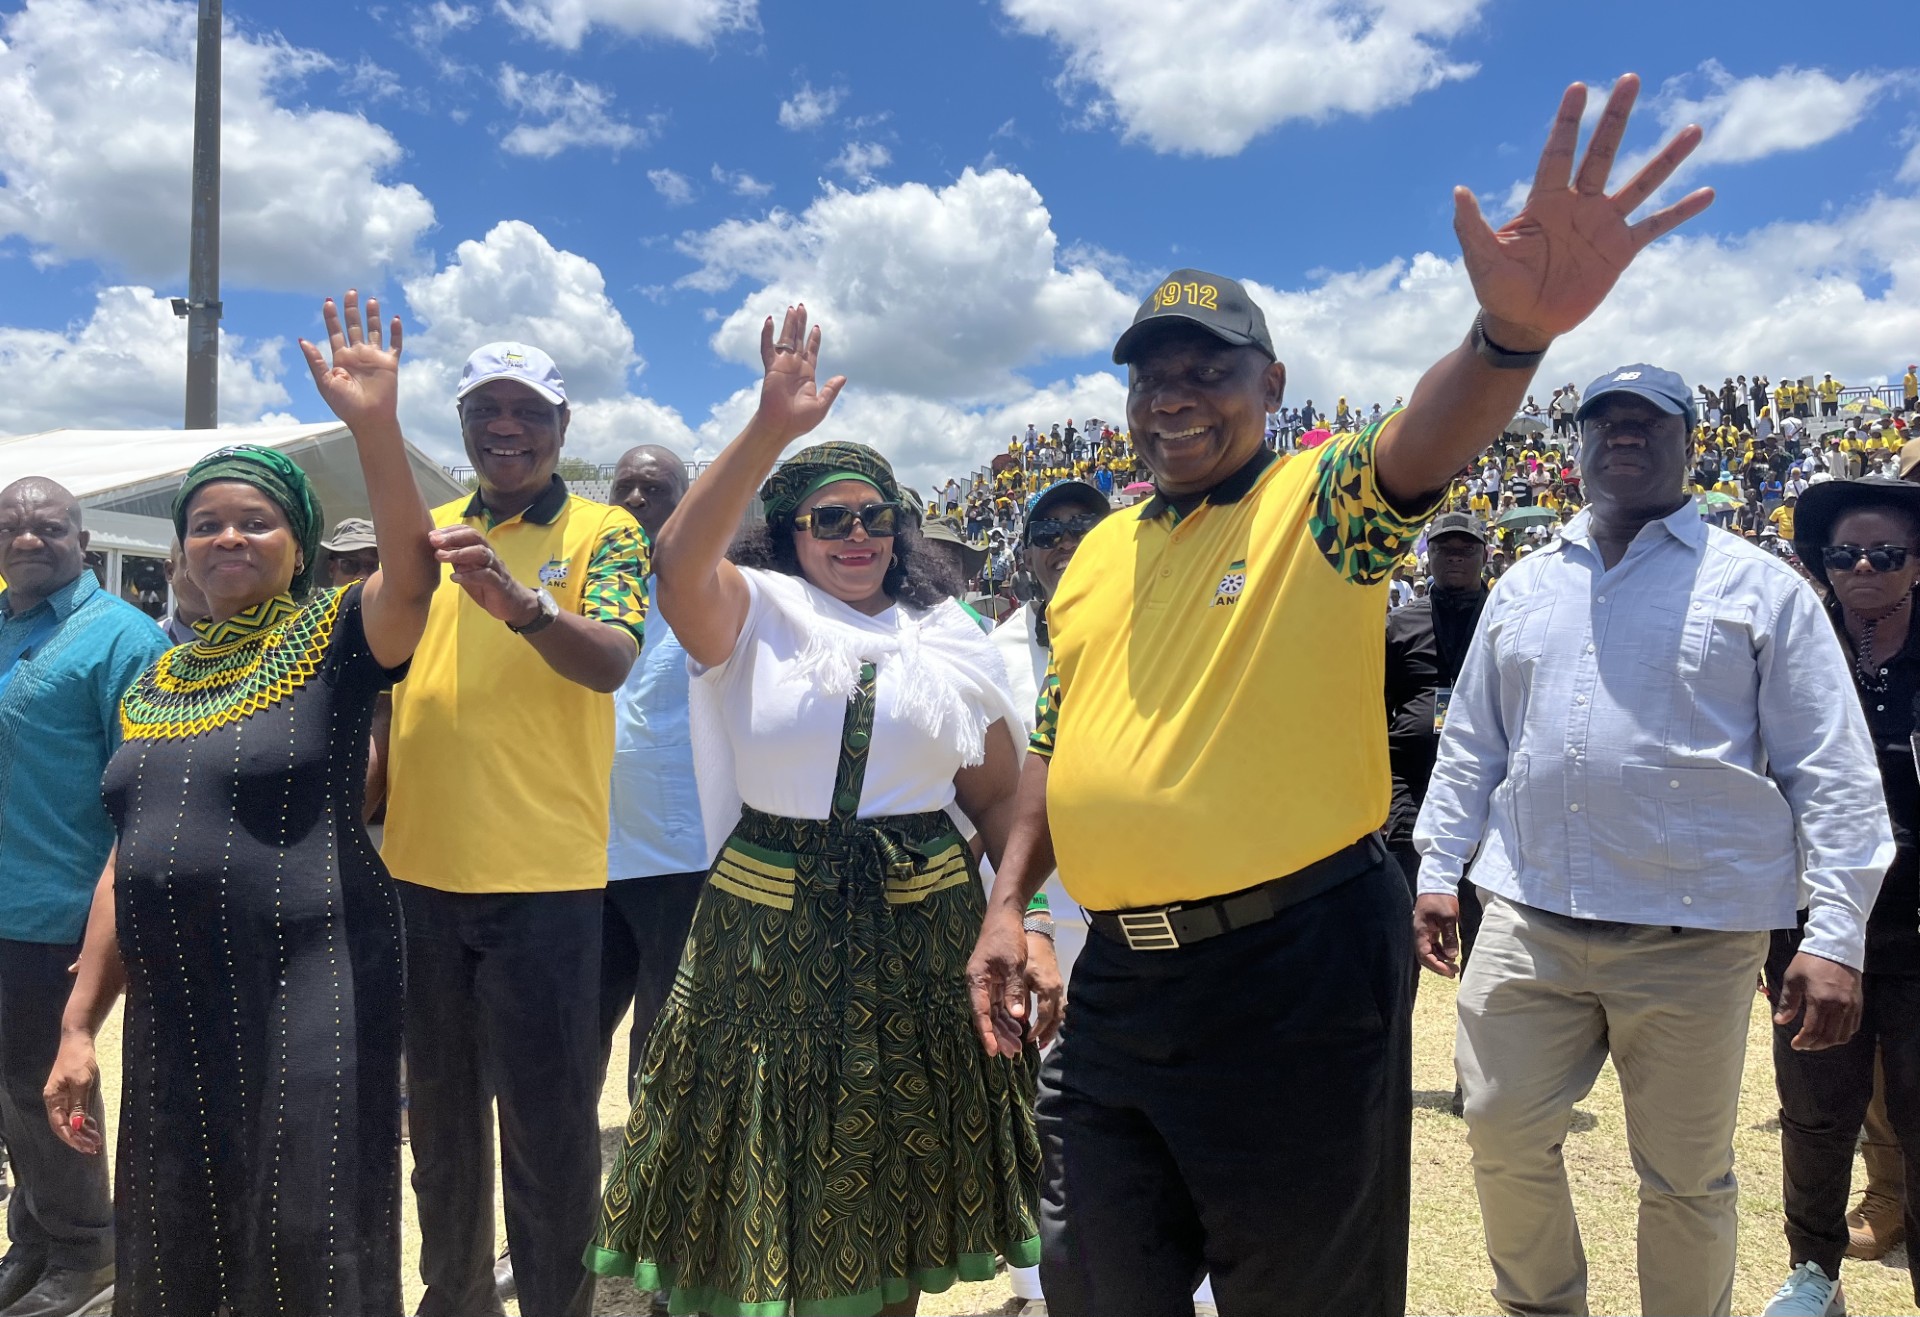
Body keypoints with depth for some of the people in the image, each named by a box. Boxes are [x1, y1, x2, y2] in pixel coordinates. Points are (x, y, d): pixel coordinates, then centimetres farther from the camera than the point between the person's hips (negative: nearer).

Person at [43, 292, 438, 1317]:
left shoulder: (335, 639, -4)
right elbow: (128, 859, 14)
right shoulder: (157, 682, 12)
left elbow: (412, 573, -26)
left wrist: (373, 421, -36)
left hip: (310, 993, -6)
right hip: (169, 1006, 6)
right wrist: (79, 1023, 12)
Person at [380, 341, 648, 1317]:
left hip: (545, 876, -5)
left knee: (548, 1118, 4)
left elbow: (612, 662, -21)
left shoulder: (602, 532, -4)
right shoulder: (429, 533, 11)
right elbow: (383, 675, 17)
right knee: (437, 1102, 19)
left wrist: (516, 600, -39)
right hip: (418, 868, 5)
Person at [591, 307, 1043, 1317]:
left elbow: (999, 797, 7)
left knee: (894, 1216, 15)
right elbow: (679, 560, -22)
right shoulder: (752, 614, 0)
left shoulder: (952, 641, 7)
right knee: (756, 1197, 9)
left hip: (918, 932, 2)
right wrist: (772, 428, -28)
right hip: (769, 929, -2)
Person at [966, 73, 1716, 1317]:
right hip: (1119, 973, 6)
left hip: (1299, 968, -5)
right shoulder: (1098, 553, 12)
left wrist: (1512, 330, -48)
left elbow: (1419, 449, -28)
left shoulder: (1317, 503, -5)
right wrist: (1008, 905, 8)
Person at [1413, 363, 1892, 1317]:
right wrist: (1436, 872, 10)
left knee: (1686, 1175, 10)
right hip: (1527, 919, 3)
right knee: (1503, 1135, 8)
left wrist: (1836, 935, -9)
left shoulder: (1758, 586, 2)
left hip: (1693, 932, -3)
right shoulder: (1524, 587, 13)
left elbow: (1831, 770, -2)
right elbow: (1469, 745, 16)